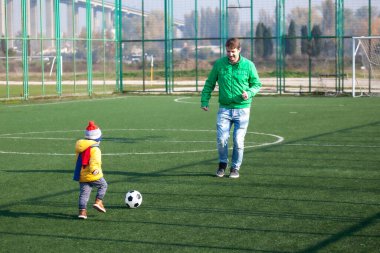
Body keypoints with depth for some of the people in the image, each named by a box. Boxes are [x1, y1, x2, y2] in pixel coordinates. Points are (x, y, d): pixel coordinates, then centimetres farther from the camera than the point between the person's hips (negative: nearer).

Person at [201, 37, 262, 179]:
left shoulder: (248, 65, -2)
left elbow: (257, 84, 7)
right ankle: (223, 163, 21)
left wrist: (249, 93, -13)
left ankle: (235, 168, 18)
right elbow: (209, 83, 10)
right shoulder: (219, 64, 1)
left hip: (242, 109, -1)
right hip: (224, 109, 1)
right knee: (221, 139, -6)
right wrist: (204, 100, 1)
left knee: (238, 141, -2)